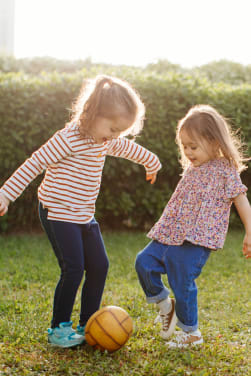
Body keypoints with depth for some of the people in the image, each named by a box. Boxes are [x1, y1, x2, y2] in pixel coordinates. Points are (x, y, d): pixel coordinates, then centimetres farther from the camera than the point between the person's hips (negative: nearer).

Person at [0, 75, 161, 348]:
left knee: (99, 266, 5)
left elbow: (129, 148, 28)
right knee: (73, 270, -12)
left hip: (84, 216, 8)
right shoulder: (69, 138, -19)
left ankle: (87, 325, 18)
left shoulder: (106, 141, 6)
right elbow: (34, 164, -18)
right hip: (59, 214, -8)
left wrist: (152, 162, 45)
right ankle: (59, 328, 5)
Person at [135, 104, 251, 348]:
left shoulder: (225, 171, -7)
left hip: (196, 241, -7)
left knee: (183, 284, -6)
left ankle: (191, 332, 15)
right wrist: (166, 226, 28)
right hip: (171, 235, 8)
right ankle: (164, 304, 19)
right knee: (144, 262, -2)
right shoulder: (192, 169, 15)